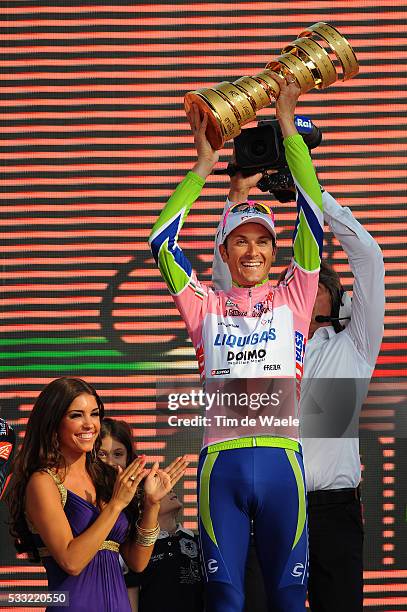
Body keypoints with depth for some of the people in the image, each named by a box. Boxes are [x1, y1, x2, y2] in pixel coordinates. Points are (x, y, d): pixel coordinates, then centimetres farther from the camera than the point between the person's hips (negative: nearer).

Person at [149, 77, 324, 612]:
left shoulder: (291, 300, 12)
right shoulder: (206, 306, 13)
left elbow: (313, 219, 6)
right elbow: (162, 242, 6)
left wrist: (288, 127, 5)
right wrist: (204, 164, 9)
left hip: (280, 455, 0)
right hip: (220, 461, 0)